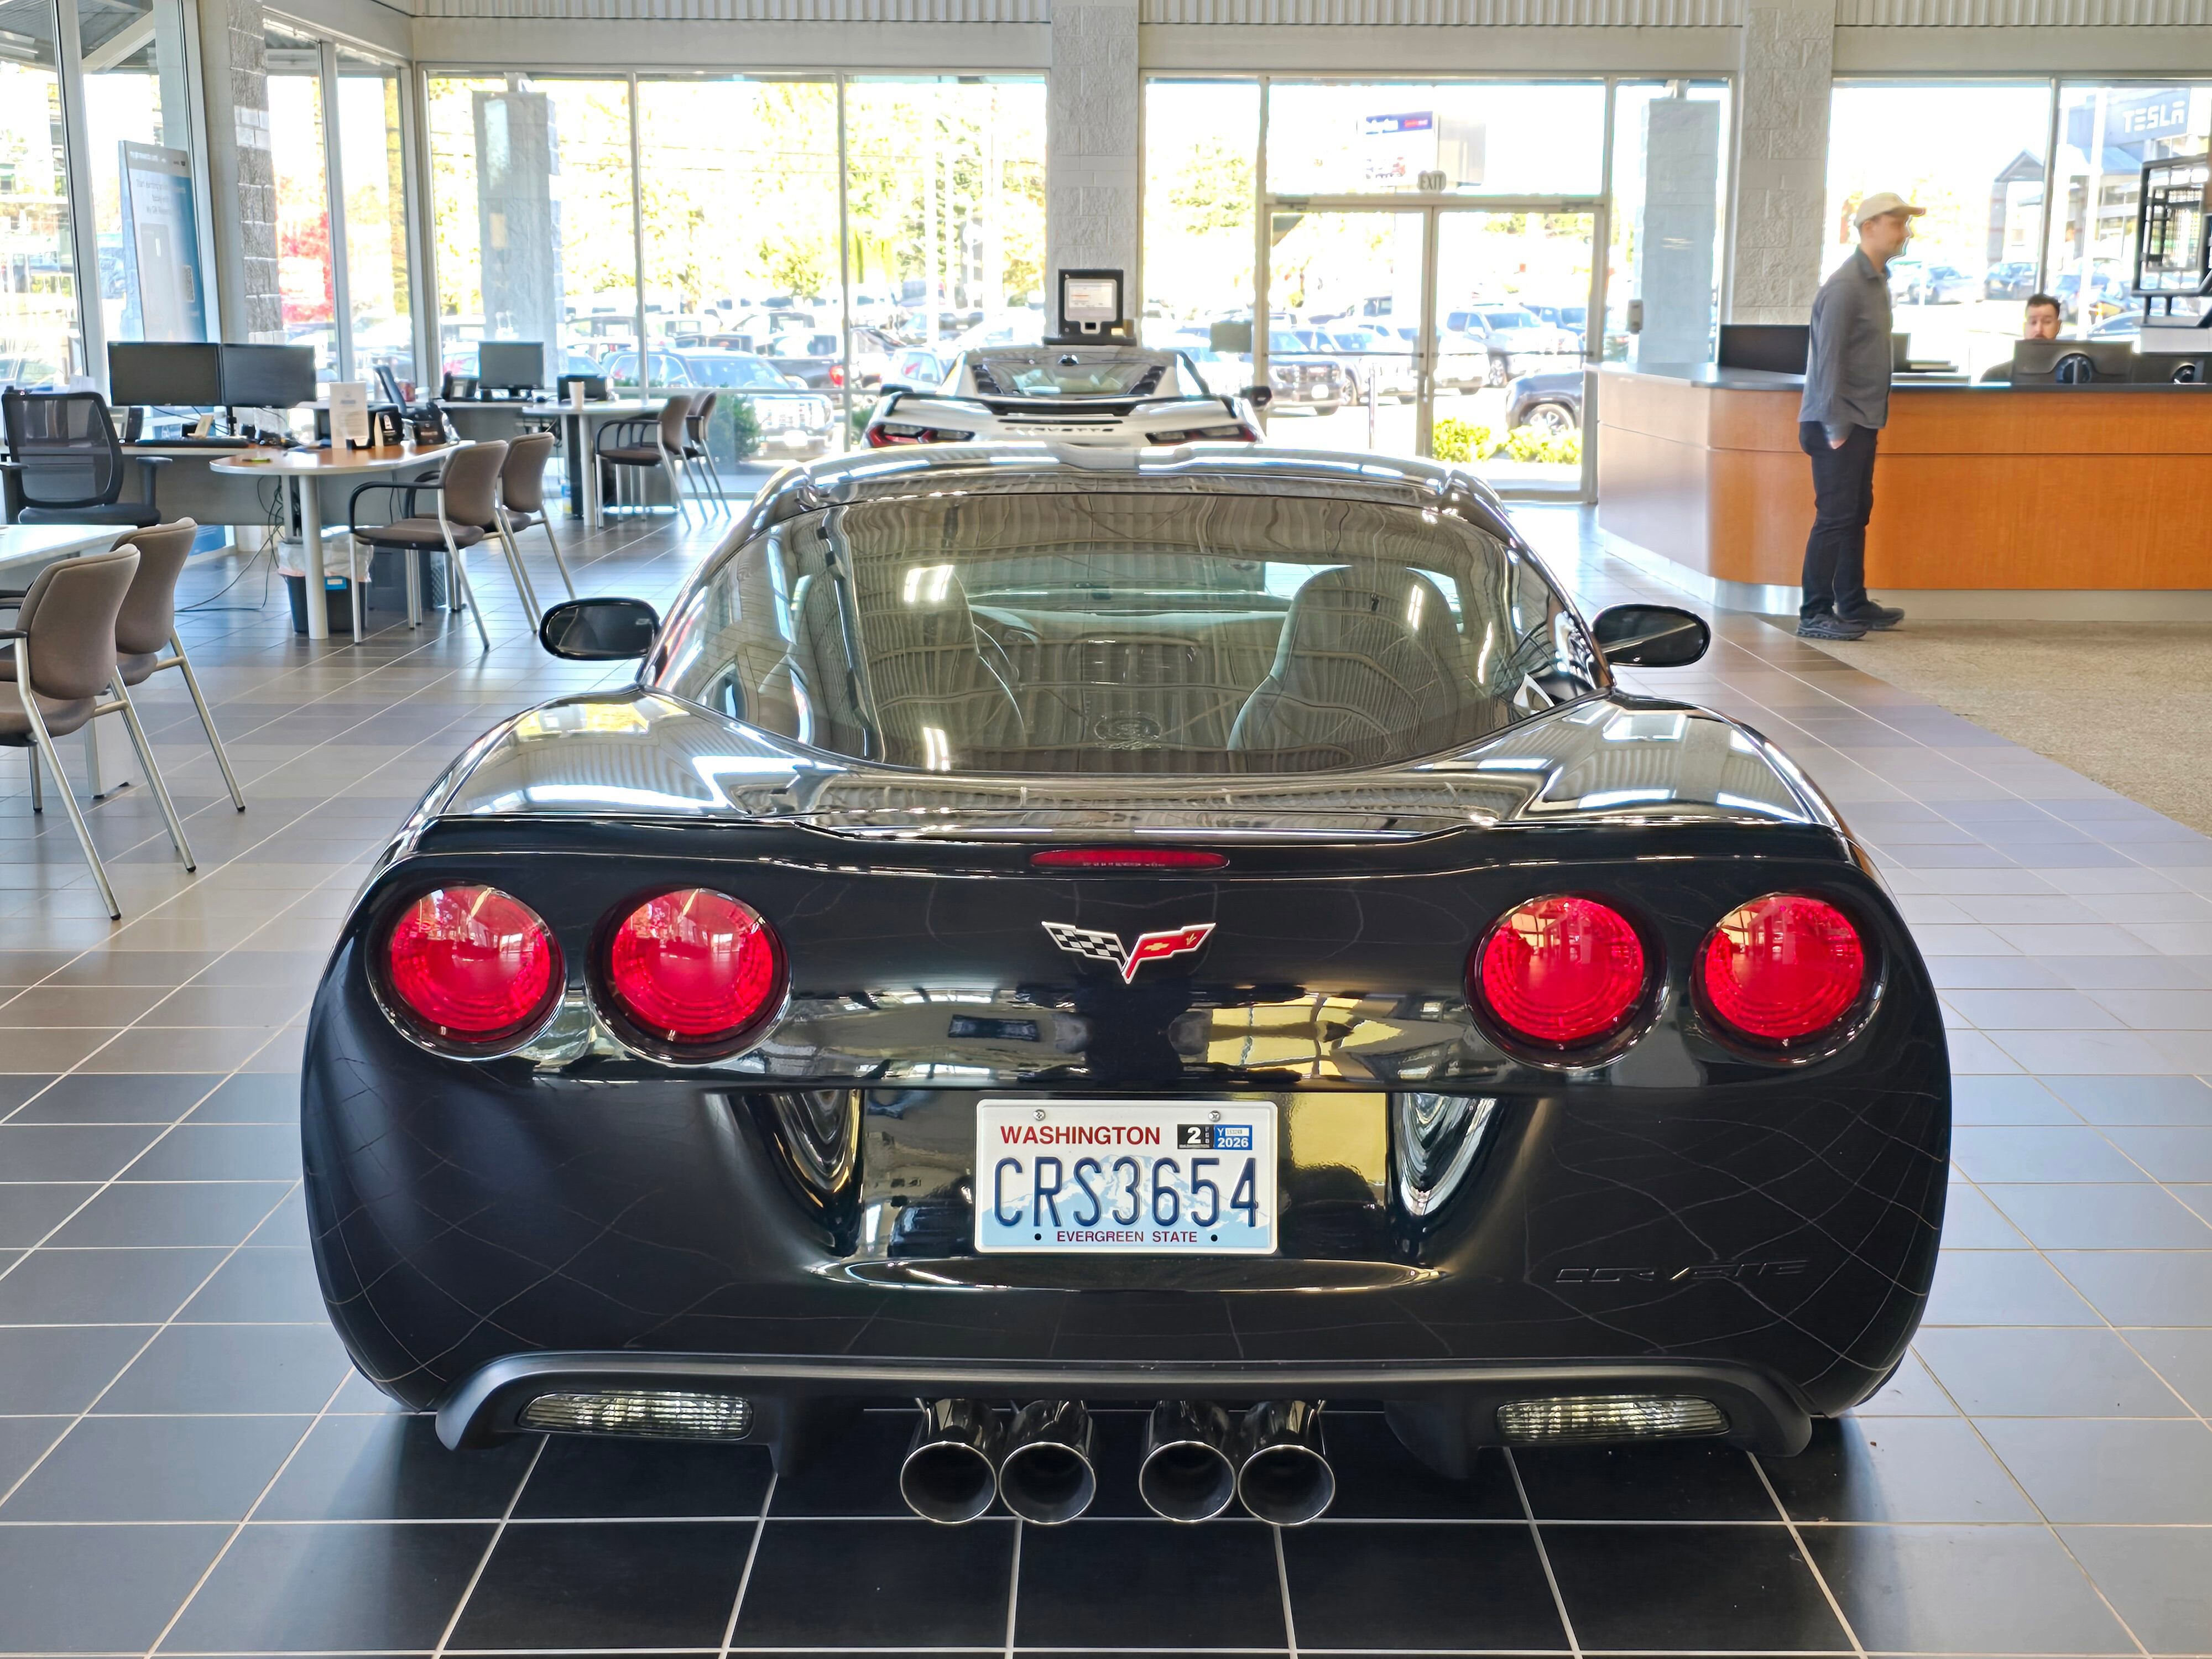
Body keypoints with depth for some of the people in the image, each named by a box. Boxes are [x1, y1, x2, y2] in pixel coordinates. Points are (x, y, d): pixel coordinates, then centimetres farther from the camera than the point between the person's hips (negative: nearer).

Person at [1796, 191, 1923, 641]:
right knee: (1835, 517, -8)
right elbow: (1829, 359, -18)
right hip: (1838, 423, -9)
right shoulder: (1846, 286, -15)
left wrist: (1870, 417, 16)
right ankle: (1814, 615, -4)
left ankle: (1854, 606, 22)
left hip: (1863, 421, 9)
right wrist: (1835, 427, -19)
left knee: (1857, 514, 14)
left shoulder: (1877, 280, 14)